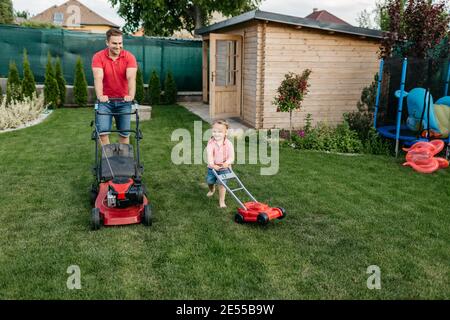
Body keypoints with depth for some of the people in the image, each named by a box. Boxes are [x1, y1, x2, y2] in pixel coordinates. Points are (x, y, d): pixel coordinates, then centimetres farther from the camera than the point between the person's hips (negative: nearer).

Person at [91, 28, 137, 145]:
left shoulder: (129, 57, -7)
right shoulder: (98, 57, -8)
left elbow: (131, 77, -20)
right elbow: (98, 78, -21)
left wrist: (131, 95, -35)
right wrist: (100, 95, -36)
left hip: (124, 100, 1)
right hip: (105, 100, -1)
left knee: (124, 133, 7)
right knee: (103, 130, -11)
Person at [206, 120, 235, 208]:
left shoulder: (228, 144, -14)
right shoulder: (211, 143, -15)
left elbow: (231, 157, -17)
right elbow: (209, 155, -28)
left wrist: (227, 163, -38)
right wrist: (211, 164, -46)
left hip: (224, 168, -2)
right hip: (212, 167, 2)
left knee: (222, 184, -3)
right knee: (210, 181, 20)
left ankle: (222, 201, 13)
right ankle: (212, 190, 55)